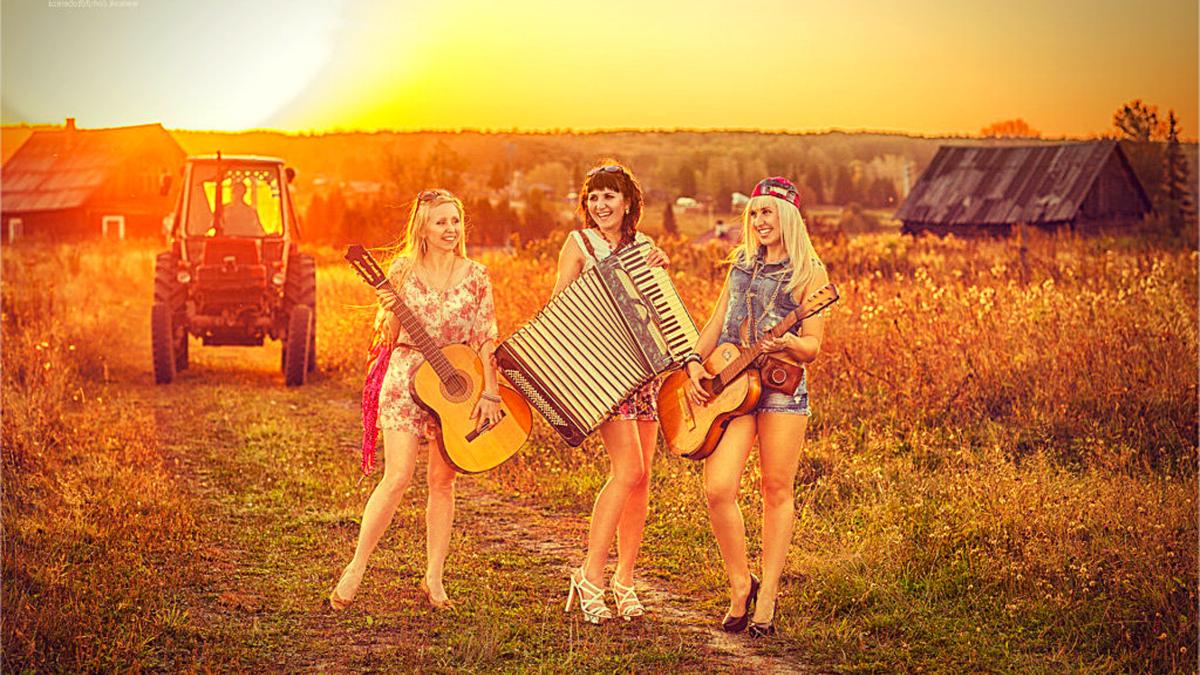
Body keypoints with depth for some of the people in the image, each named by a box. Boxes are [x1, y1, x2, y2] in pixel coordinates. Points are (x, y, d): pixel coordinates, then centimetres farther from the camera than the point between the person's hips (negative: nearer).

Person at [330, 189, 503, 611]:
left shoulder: (475, 276, 3)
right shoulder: (403, 270, 0)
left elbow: (486, 339, 1)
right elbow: (389, 338, 2)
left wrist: (490, 392, -6)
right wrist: (390, 311, -19)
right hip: (407, 378, -2)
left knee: (442, 481, 4)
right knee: (397, 478, -10)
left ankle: (433, 578, 12)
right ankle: (356, 569, 2)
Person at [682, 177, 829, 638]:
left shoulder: (810, 275, 1)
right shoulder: (742, 263, 15)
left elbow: (812, 348, -4)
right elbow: (716, 324, 18)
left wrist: (788, 344, -26)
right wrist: (694, 361, 2)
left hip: (781, 386, -3)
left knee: (777, 492, 2)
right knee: (718, 489, -10)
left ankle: (767, 597, 12)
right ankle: (740, 587, 8)